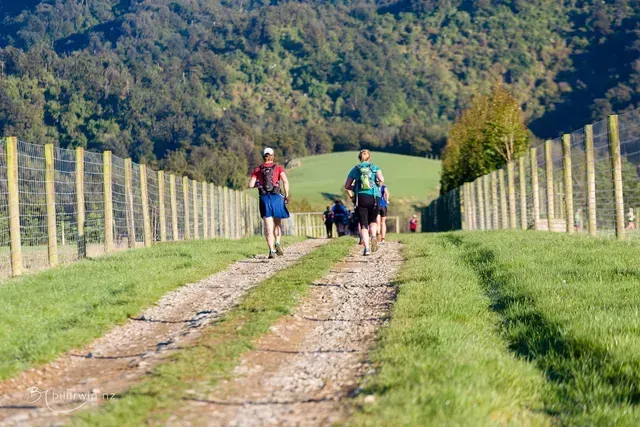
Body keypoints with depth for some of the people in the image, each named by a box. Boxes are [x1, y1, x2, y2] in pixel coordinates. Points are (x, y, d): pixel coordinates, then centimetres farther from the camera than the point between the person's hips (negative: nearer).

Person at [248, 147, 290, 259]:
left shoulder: (258, 169, 9)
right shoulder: (278, 167, 5)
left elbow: (250, 185, 1)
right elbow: (285, 181, -9)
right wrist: (286, 196, -5)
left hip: (264, 198, 1)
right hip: (277, 197, -1)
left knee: (268, 226, 1)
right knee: (278, 223, 18)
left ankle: (271, 250, -10)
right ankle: (277, 243, -3)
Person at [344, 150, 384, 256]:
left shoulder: (355, 169, 10)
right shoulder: (375, 168, 7)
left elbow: (347, 186, 6)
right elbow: (381, 179, -9)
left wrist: (352, 192, 22)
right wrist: (379, 184, 12)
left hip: (360, 198, 0)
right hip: (374, 197, 0)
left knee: (363, 225, 4)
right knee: (373, 220, 21)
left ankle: (367, 248, -9)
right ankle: (373, 236, -8)